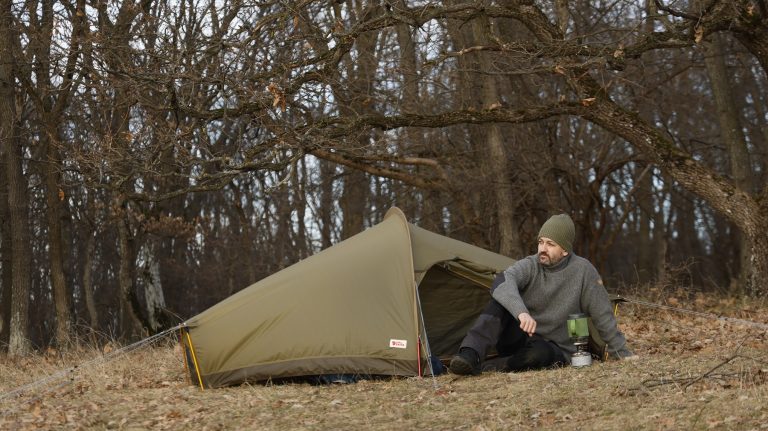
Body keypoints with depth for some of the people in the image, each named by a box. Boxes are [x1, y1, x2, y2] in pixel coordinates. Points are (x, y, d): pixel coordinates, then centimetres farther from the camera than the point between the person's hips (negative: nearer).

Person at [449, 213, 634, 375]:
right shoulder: (529, 266, -8)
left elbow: (603, 316, -3)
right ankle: (470, 356, -40)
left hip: (553, 350, -1)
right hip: (519, 340, 2)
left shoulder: (583, 270, -9)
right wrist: (521, 312, -49)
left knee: (540, 352, -39)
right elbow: (503, 283, -31)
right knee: (500, 301, -26)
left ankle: (483, 368, -30)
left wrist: (623, 354, 0)